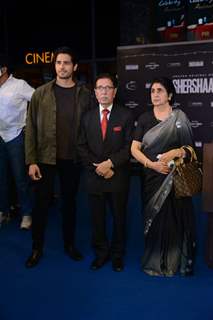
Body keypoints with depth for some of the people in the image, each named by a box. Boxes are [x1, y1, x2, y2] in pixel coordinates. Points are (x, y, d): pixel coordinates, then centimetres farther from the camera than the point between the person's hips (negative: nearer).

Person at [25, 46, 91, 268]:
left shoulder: (84, 94, 1)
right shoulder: (41, 93, -1)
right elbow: (31, 129, -3)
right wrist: (31, 161, -9)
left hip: (72, 159, 1)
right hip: (45, 158, -1)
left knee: (69, 201, 14)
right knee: (41, 203, 6)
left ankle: (69, 244, 30)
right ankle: (37, 248, 23)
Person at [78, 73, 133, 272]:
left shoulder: (125, 116, -3)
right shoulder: (87, 117, 7)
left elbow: (129, 147, -8)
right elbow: (82, 148, 3)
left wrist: (110, 163, -18)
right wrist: (97, 167, -10)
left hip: (118, 178, -2)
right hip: (94, 177, 2)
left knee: (119, 218, 12)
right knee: (97, 218, 12)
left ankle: (117, 255, 31)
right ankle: (101, 253, 31)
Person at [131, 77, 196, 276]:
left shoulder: (180, 118, 2)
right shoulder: (144, 119, 5)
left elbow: (190, 148, 2)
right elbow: (134, 149, 0)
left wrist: (177, 152, -19)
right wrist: (151, 164, -15)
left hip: (175, 177, -1)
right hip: (151, 177, 1)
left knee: (175, 219, 2)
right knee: (153, 219, 5)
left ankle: (175, 261, 18)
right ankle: (154, 261, 19)